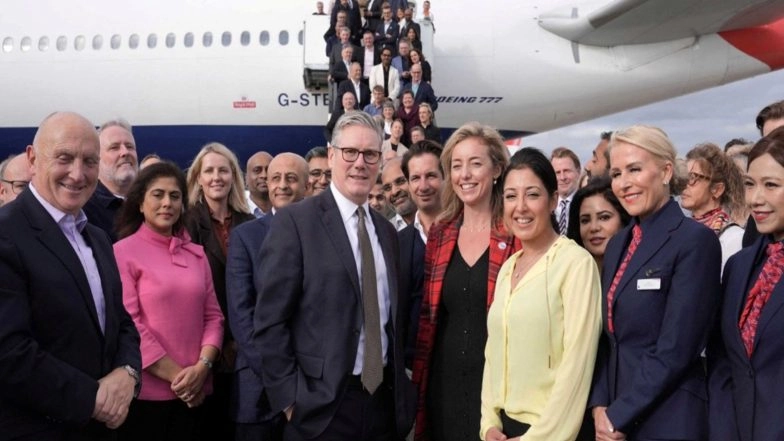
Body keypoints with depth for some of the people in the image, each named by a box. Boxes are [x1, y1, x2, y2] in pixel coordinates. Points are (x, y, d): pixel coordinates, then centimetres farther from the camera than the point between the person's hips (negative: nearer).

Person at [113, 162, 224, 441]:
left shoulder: (196, 254, 10)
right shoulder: (123, 252, -3)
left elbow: (213, 315, 7)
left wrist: (202, 367, -9)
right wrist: (175, 376, -12)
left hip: (193, 392, 4)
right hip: (146, 391, -4)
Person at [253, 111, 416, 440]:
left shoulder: (386, 231, 11)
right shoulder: (295, 221, -9)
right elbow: (270, 322, -12)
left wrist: (400, 383, 9)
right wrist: (290, 398, -14)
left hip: (384, 397, 6)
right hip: (322, 403, -5)